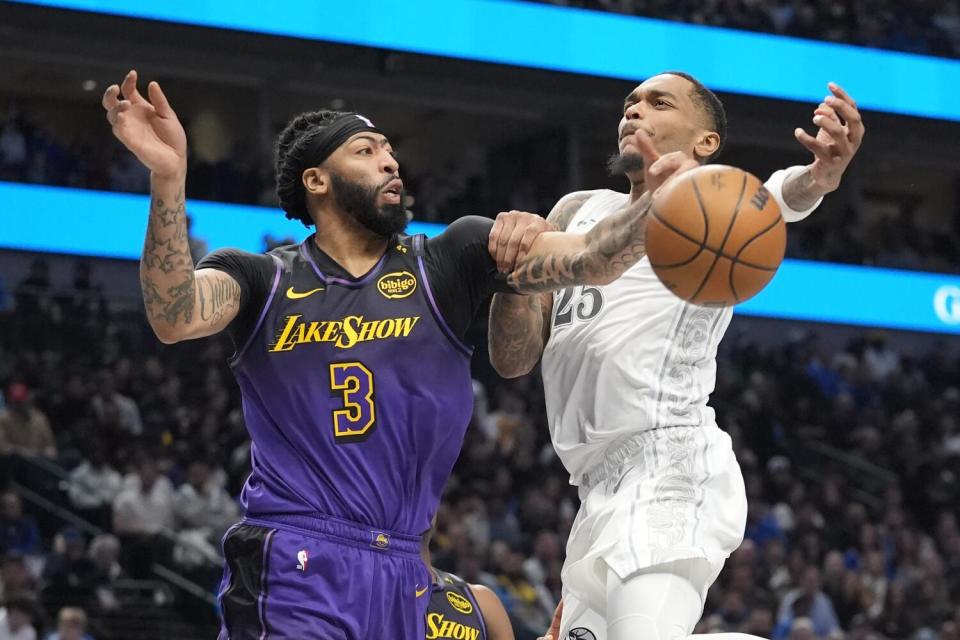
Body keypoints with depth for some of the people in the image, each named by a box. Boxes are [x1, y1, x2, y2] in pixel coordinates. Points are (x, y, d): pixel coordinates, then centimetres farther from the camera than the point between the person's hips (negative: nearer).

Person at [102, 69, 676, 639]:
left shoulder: (449, 263, 7)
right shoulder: (261, 280, 4)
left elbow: (588, 259, -4)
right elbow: (174, 318, -16)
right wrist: (168, 176, -28)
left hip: (404, 573, 3)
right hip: (296, 567, -3)